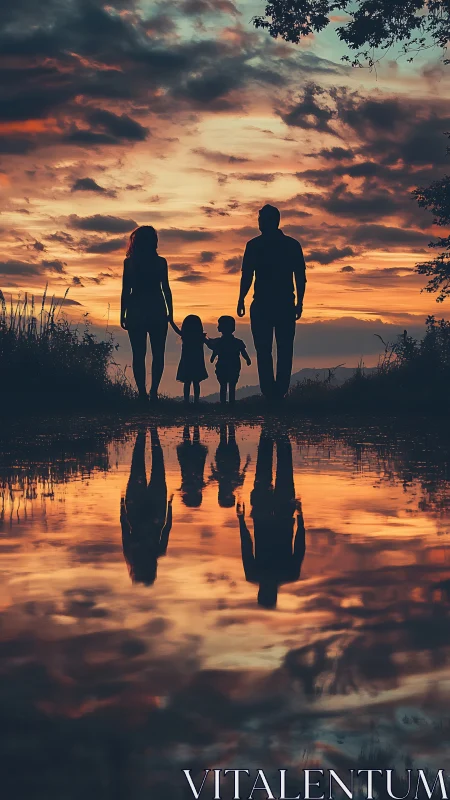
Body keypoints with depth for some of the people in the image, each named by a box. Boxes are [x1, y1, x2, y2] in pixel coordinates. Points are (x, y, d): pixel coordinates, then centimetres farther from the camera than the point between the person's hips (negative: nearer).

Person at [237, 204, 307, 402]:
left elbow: (247, 276, -4)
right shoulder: (293, 245, 7)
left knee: (264, 351, 1)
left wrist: (241, 300, 2)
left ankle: (269, 393, -7)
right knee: (285, 351, 6)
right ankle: (280, 393, 0)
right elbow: (301, 277, 5)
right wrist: (299, 302, 10)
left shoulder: (254, 245, 0)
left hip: (262, 305, -2)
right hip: (286, 305, 2)